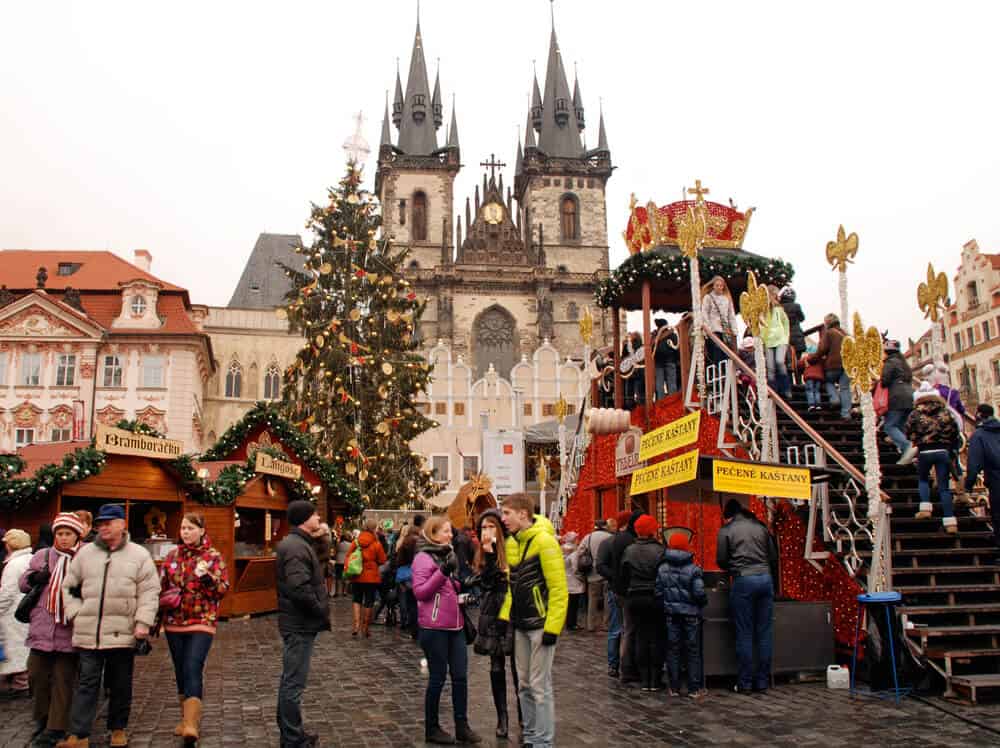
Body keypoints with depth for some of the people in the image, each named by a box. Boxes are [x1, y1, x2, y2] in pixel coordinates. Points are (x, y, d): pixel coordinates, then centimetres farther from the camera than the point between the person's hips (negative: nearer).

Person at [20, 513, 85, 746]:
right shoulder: (42, 556, 10)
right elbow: (22, 583, 16)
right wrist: (33, 578, -5)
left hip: (69, 630, -4)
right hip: (41, 628, 4)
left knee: (64, 679, 1)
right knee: (37, 675, 10)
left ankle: (56, 728, 10)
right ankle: (42, 718, 30)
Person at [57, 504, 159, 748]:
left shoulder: (139, 555, 1)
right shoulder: (85, 553, 9)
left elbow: (149, 593, -2)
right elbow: (68, 587, 16)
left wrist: (143, 623, -10)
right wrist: (76, 614, 4)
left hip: (123, 634, -1)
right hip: (88, 633, 2)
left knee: (121, 685, 10)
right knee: (87, 684, 3)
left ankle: (118, 728, 24)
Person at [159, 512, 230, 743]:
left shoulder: (213, 556, -3)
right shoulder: (172, 556, 9)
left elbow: (224, 589, -6)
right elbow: (161, 588, 15)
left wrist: (208, 578, -22)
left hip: (202, 622, -5)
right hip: (174, 623, 5)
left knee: (193, 669, -16)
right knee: (180, 672, 12)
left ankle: (191, 724, -20)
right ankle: (188, 717, 27)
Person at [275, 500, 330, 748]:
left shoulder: (299, 543, 14)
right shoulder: (296, 547, -20)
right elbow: (300, 589, -28)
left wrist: (320, 611, 7)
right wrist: (322, 612, -16)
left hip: (298, 623, 11)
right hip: (300, 625, -11)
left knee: (290, 681, 19)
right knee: (294, 683, -2)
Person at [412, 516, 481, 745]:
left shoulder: (448, 554, 16)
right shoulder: (423, 558, -10)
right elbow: (419, 592, -17)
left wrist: (461, 585, 8)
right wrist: (442, 572, -24)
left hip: (455, 626, 8)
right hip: (434, 628, -8)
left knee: (460, 676, 7)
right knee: (438, 678, 1)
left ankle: (462, 726, 15)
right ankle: (432, 728, 15)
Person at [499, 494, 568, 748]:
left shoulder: (544, 541, -16)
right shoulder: (512, 543, 8)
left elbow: (558, 589, -18)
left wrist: (552, 627, -20)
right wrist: (505, 616, 9)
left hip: (541, 624, -8)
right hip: (520, 624, 8)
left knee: (540, 686, -1)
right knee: (524, 684, 15)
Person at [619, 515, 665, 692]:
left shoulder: (629, 551, 1)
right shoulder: (660, 551, -11)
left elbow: (624, 577, 6)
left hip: (634, 598, 3)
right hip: (655, 598, -3)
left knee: (641, 637, 9)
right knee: (656, 637, 6)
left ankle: (644, 679, 11)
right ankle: (655, 679, 7)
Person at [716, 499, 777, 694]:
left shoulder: (726, 530, 4)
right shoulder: (760, 527, 14)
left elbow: (721, 561, 3)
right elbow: (773, 557, 14)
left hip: (743, 580, -3)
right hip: (765, 578, 4)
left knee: (744, 634, 1)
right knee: (764, 633, 7)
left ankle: (745, 682, 3)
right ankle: (762, 681, 11)